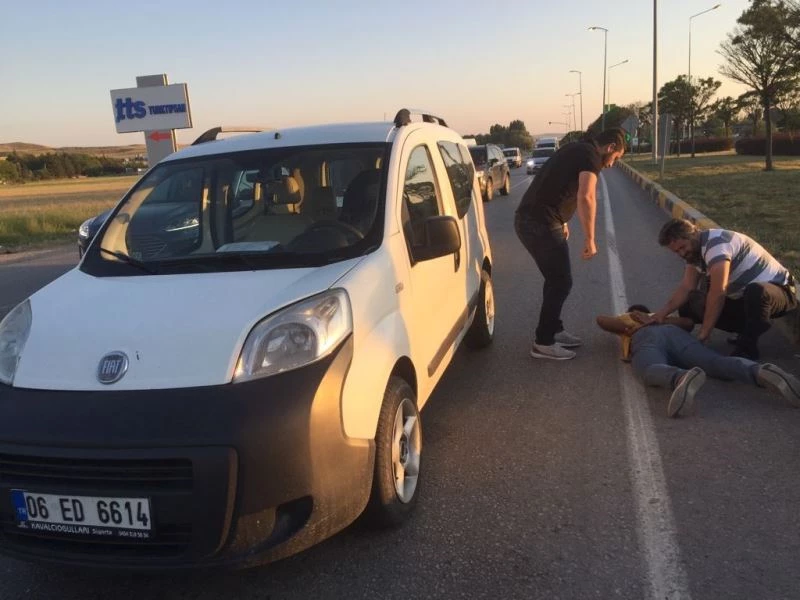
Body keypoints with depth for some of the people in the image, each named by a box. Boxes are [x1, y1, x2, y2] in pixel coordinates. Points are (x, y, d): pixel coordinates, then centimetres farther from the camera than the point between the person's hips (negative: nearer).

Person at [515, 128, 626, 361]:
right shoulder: (591, 155, -8)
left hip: (529, 219, 10)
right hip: (540, 223, -10)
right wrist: (590, 239, -20)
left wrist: (561, 222, 34)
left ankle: (554, 331, 30)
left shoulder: (577, 150, 22)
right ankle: (543, 342, 6)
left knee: (555, 279, 19)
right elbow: (585, 197, -24)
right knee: (561, 282, -1)